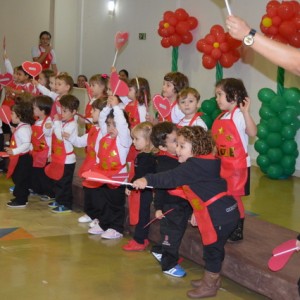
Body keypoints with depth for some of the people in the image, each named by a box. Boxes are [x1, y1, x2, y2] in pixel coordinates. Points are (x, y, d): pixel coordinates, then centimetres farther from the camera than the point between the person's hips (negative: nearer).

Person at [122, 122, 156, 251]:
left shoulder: (145, 157, -22)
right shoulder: (143, 155, 9)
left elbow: (140, 176, -24)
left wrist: (130, 186, -16)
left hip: (143, 191, -10)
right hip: (143, 190, 10)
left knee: (141, 216, -1)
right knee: (142, 215, 17)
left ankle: (139, 241, 7)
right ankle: (143, 239, 27)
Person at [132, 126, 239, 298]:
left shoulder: (193, 166, -19)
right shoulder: (203, 164, 12)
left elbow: (172, 178, -30)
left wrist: (147, 180, -35)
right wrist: (197, 211, 25)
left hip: (219, 215, -10)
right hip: (226, 211, 10)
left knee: (212, 249, 4)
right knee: (214, 247, 23)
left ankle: (209, 286, 19)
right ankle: (213, 279, 39)